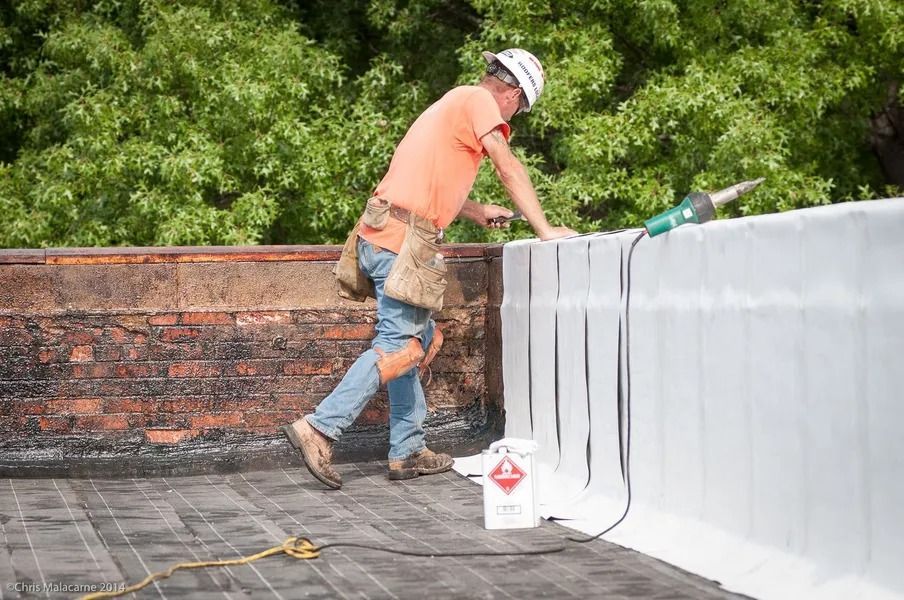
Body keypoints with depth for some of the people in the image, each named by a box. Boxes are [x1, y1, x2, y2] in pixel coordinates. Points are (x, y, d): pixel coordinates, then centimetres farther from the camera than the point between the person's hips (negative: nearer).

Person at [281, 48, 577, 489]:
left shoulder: (456, 102, 27)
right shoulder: (479, 100, -1)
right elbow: (508, 168, -6)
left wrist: (476, 213, 39)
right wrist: (544, 229, -3)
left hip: (383, 236, 10)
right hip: (404, 240, -10)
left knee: (420, 341, 14)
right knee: (400, 347, -12)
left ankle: (407, 452, 13)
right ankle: (319, 429, -18)